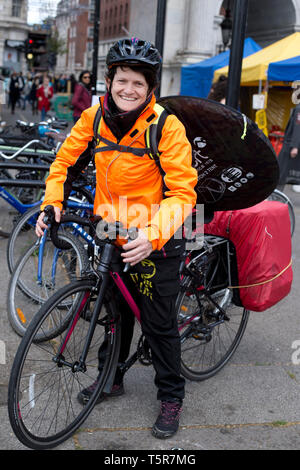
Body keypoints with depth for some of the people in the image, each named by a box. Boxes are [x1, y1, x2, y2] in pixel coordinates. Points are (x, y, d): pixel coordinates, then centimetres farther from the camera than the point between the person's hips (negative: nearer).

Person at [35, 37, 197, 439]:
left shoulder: (167, 127, -19)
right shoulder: (94, 117, -5)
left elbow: (183, 192, -21)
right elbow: (65, 161, 8)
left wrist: (152, 234, -34)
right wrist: (52, 203, -7)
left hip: (154, 240, -4)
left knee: (159, 322, 6)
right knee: (114, 309, 21)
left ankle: (171, 396, 26)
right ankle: (112, 378, 43)